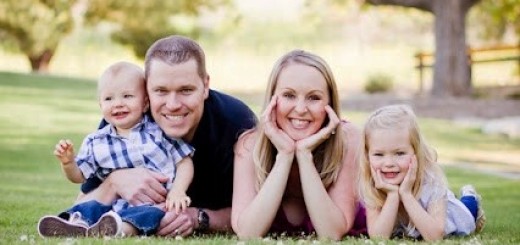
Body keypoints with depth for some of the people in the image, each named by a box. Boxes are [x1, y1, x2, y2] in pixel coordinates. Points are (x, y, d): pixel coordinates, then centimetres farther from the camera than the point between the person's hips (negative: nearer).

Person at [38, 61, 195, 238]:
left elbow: (184, 163, 4)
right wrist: (67, 162, -5)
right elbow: (79, 176, 17)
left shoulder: (161, 132, 2)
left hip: (156, 202, -4)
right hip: (117, 203, 4)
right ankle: (77, 225, -49)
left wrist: (177, 191, -13)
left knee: (151, 212, -36)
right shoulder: (96, 143, 10)